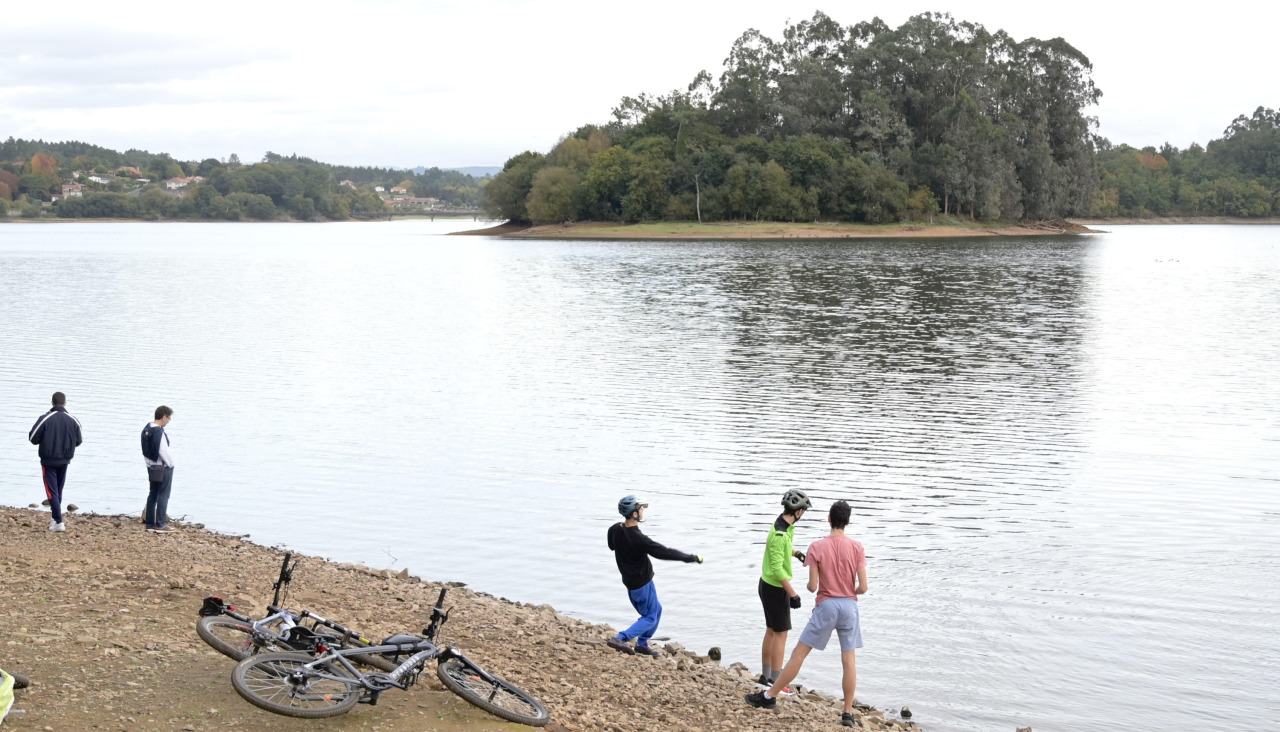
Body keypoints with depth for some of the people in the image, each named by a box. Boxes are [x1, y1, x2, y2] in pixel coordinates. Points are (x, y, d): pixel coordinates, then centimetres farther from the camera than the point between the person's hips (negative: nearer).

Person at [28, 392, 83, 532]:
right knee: (59, 490, 20)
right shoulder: (73, 420, -4)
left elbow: (33, 438, -11)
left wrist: (45, 440, 9)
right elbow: (78, 441, 3)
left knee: (52, 491, -2)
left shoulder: (45, 418, -14)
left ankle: (59, 522, -11)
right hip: (64, 461, 4)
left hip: (48, 460, -4)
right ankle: (56, 517, 28)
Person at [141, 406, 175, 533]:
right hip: (163, 468, -9)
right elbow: (164, 451, -22)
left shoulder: (147, 429, 8)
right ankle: (160, 524, -1)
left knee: (153, 495, 14)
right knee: (163, 496, -2)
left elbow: (145, 451, 12)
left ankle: (150, 523, 17)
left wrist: (149, 463, 15)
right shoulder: (159, 432, -22)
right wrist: (170, 463, -7)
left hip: (152, 467, 9)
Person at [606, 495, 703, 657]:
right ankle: (620, 639, -9)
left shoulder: (615, 530, -8)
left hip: (629, 580, 8)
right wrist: (693, 558, -17)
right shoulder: (639, 539, -31)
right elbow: (666, 553, -26)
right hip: (642, 583, -8)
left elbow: (612, 545, 15)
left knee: (657, 609, 24)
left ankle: (642, 644, 28)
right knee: (650, 618, 6)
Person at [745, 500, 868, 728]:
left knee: (799, 653, 5)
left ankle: (770, 696, 13)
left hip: (826, 606, -2)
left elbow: (812, 586, -10)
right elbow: (863, 587, -6)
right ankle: (848, 713, 7)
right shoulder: (857, 548, -3)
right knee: (849, 660, 7)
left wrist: (808, 586, 14)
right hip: (849, 606, 2)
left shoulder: (817, 547, -9)